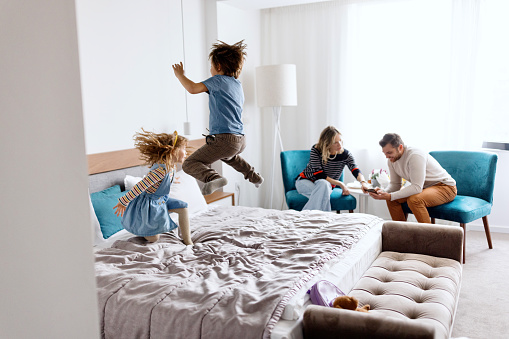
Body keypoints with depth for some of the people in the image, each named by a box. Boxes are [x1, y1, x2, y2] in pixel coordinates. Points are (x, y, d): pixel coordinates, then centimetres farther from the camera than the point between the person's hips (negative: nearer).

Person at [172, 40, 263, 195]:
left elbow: (192, 88, -18)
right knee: (228, 155, 43)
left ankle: (213, 178, -35)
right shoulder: (237, 84, 17)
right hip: (240, 140, 9)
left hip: (224, 138, -9)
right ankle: (254, 176, 42)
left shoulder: (218, 80, -6)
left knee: (189, 164, -10)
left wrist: (180, 75, 1)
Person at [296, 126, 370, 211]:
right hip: (305, 181, -2)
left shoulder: (345, 154, -11)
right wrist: (340, 184, -23)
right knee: (323, 184, -36)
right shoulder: (316, 150, -18)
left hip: (326, 185, 2)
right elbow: (319, 175, -20)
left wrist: (363, 182, -47)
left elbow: (356, 170, -24)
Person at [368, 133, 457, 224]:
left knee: (414, 200, -34)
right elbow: (395, 184, 3)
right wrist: (383, 192, -19)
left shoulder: (415, 156, -29)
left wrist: (390, 196, -38)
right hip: (425, 188, 8)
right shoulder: (392, 159, -4)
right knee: (392, 199, -8)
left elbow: (417, 187, -33)